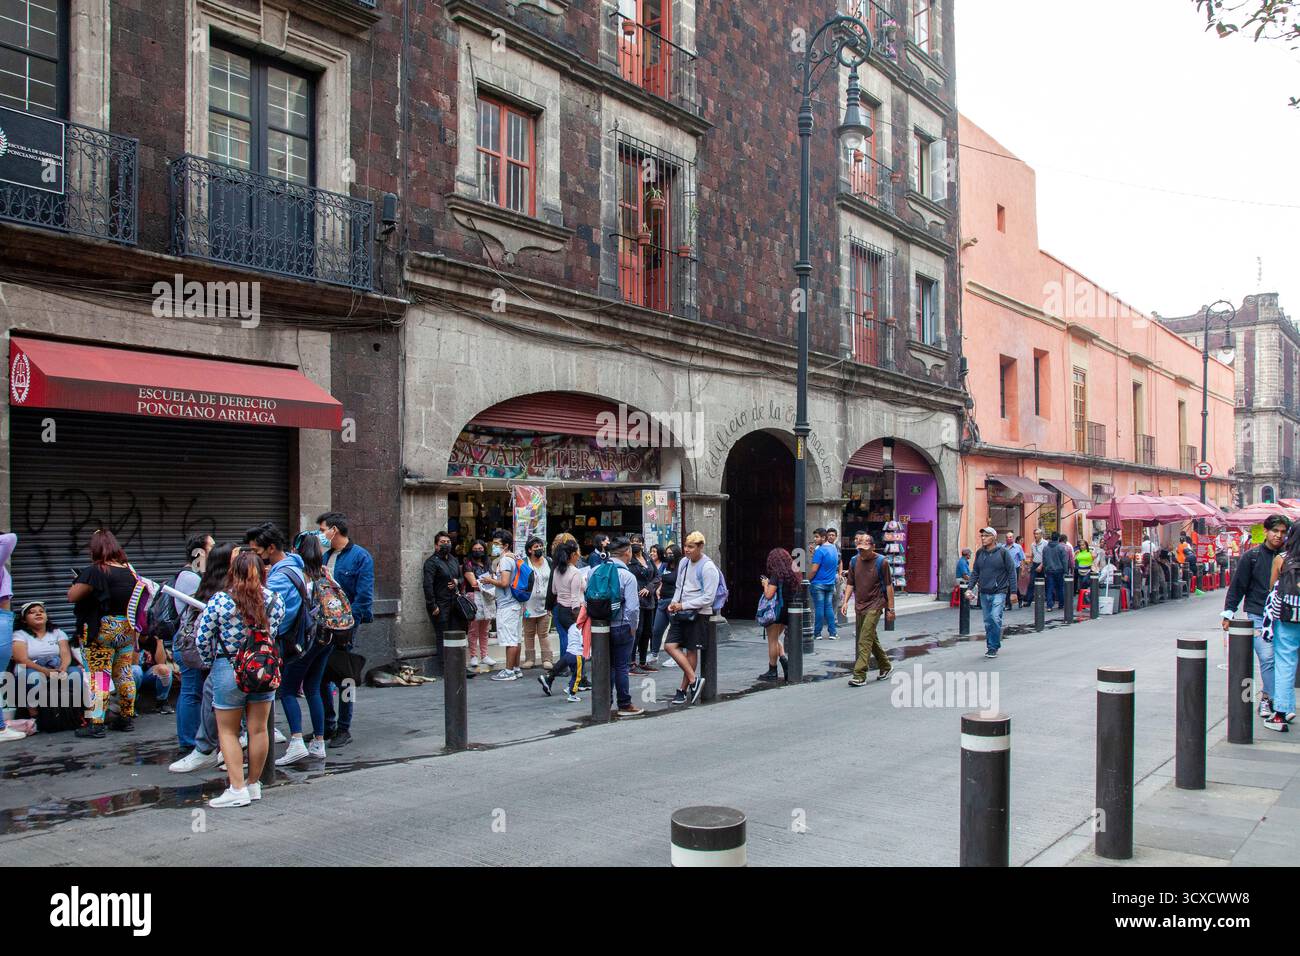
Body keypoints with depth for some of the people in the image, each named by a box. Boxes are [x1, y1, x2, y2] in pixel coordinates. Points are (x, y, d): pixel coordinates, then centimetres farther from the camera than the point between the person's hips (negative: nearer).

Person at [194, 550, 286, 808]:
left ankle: (237, 789, 5)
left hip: (228, 669, -3)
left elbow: (202, 638, -8)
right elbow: (278, 631, 2)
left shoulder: (220, 600, -13)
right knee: (259, 729, 12)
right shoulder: (275, 599, -4)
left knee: (228, 731, 9)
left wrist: (210, 663, 8)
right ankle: (254, 784, 23)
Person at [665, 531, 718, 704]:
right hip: (681, 613, 7)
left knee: (691, 650, 2)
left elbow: (708, 598, -17)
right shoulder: (684, 562, 9)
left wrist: (683, 605, -17)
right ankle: (694, 680, 5)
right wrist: (674, 603, 2)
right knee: (670, 646, -2)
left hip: (698, 614, -7)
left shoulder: (708, 568, -14)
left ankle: (683, 690, 10)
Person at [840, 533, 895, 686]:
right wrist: (846, 601, -3)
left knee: (865, 640, -13)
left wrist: (890, 608, -5)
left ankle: (859, 675, -15)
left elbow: (888, 586, -5)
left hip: (875, 605, -6)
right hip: (860, 605, 6)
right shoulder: (854, 561, 5)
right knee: (872, 639, 16)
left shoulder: (881, 562, -9)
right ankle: (885, 667, 34)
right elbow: (851, 584, 11)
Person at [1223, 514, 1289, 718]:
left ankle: (1267, 698, 16)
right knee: (1267, 659, -9)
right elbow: (1237, 586, 1)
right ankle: (1275, 699, -3)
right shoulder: (1252, 556, -1)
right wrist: (1228, 613, -1)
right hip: (1258, 616, -3)